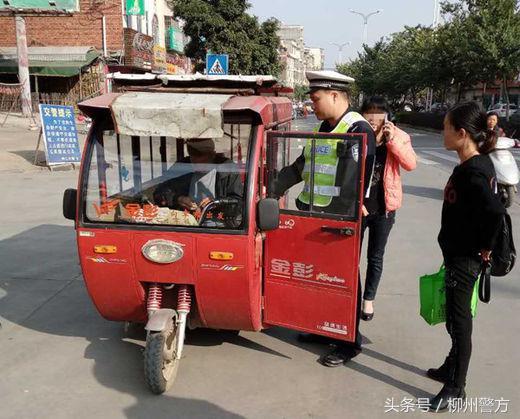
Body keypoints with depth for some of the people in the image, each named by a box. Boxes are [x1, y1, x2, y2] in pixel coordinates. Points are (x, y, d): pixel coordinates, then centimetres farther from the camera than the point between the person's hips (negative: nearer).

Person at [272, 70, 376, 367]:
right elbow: (302, 166, 21)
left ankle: (350, 342, 18)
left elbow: (352, 184, -21)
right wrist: (275, 189, 17)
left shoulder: (359, 130, -14)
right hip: (317, 217, 8)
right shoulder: (325, 128, 14)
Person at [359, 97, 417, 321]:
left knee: (375, 257, 13)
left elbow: (411, 164, -15)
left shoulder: (398, 136, -3)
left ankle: (368, 299, 29)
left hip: (383, 207, 0)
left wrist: (392, 141, -22)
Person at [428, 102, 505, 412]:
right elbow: (479, 207, 13)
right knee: (456, 316, 22)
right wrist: (481, 247, 14)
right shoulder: (478, 164, 6)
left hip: (465, 258, -10)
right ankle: (452, 369, 40)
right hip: (459, 253, 10)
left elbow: (495, 211, -34)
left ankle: (456, 388, 19)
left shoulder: (472, 172, -23)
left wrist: (485, 248, -20)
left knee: (459, 320, 3)